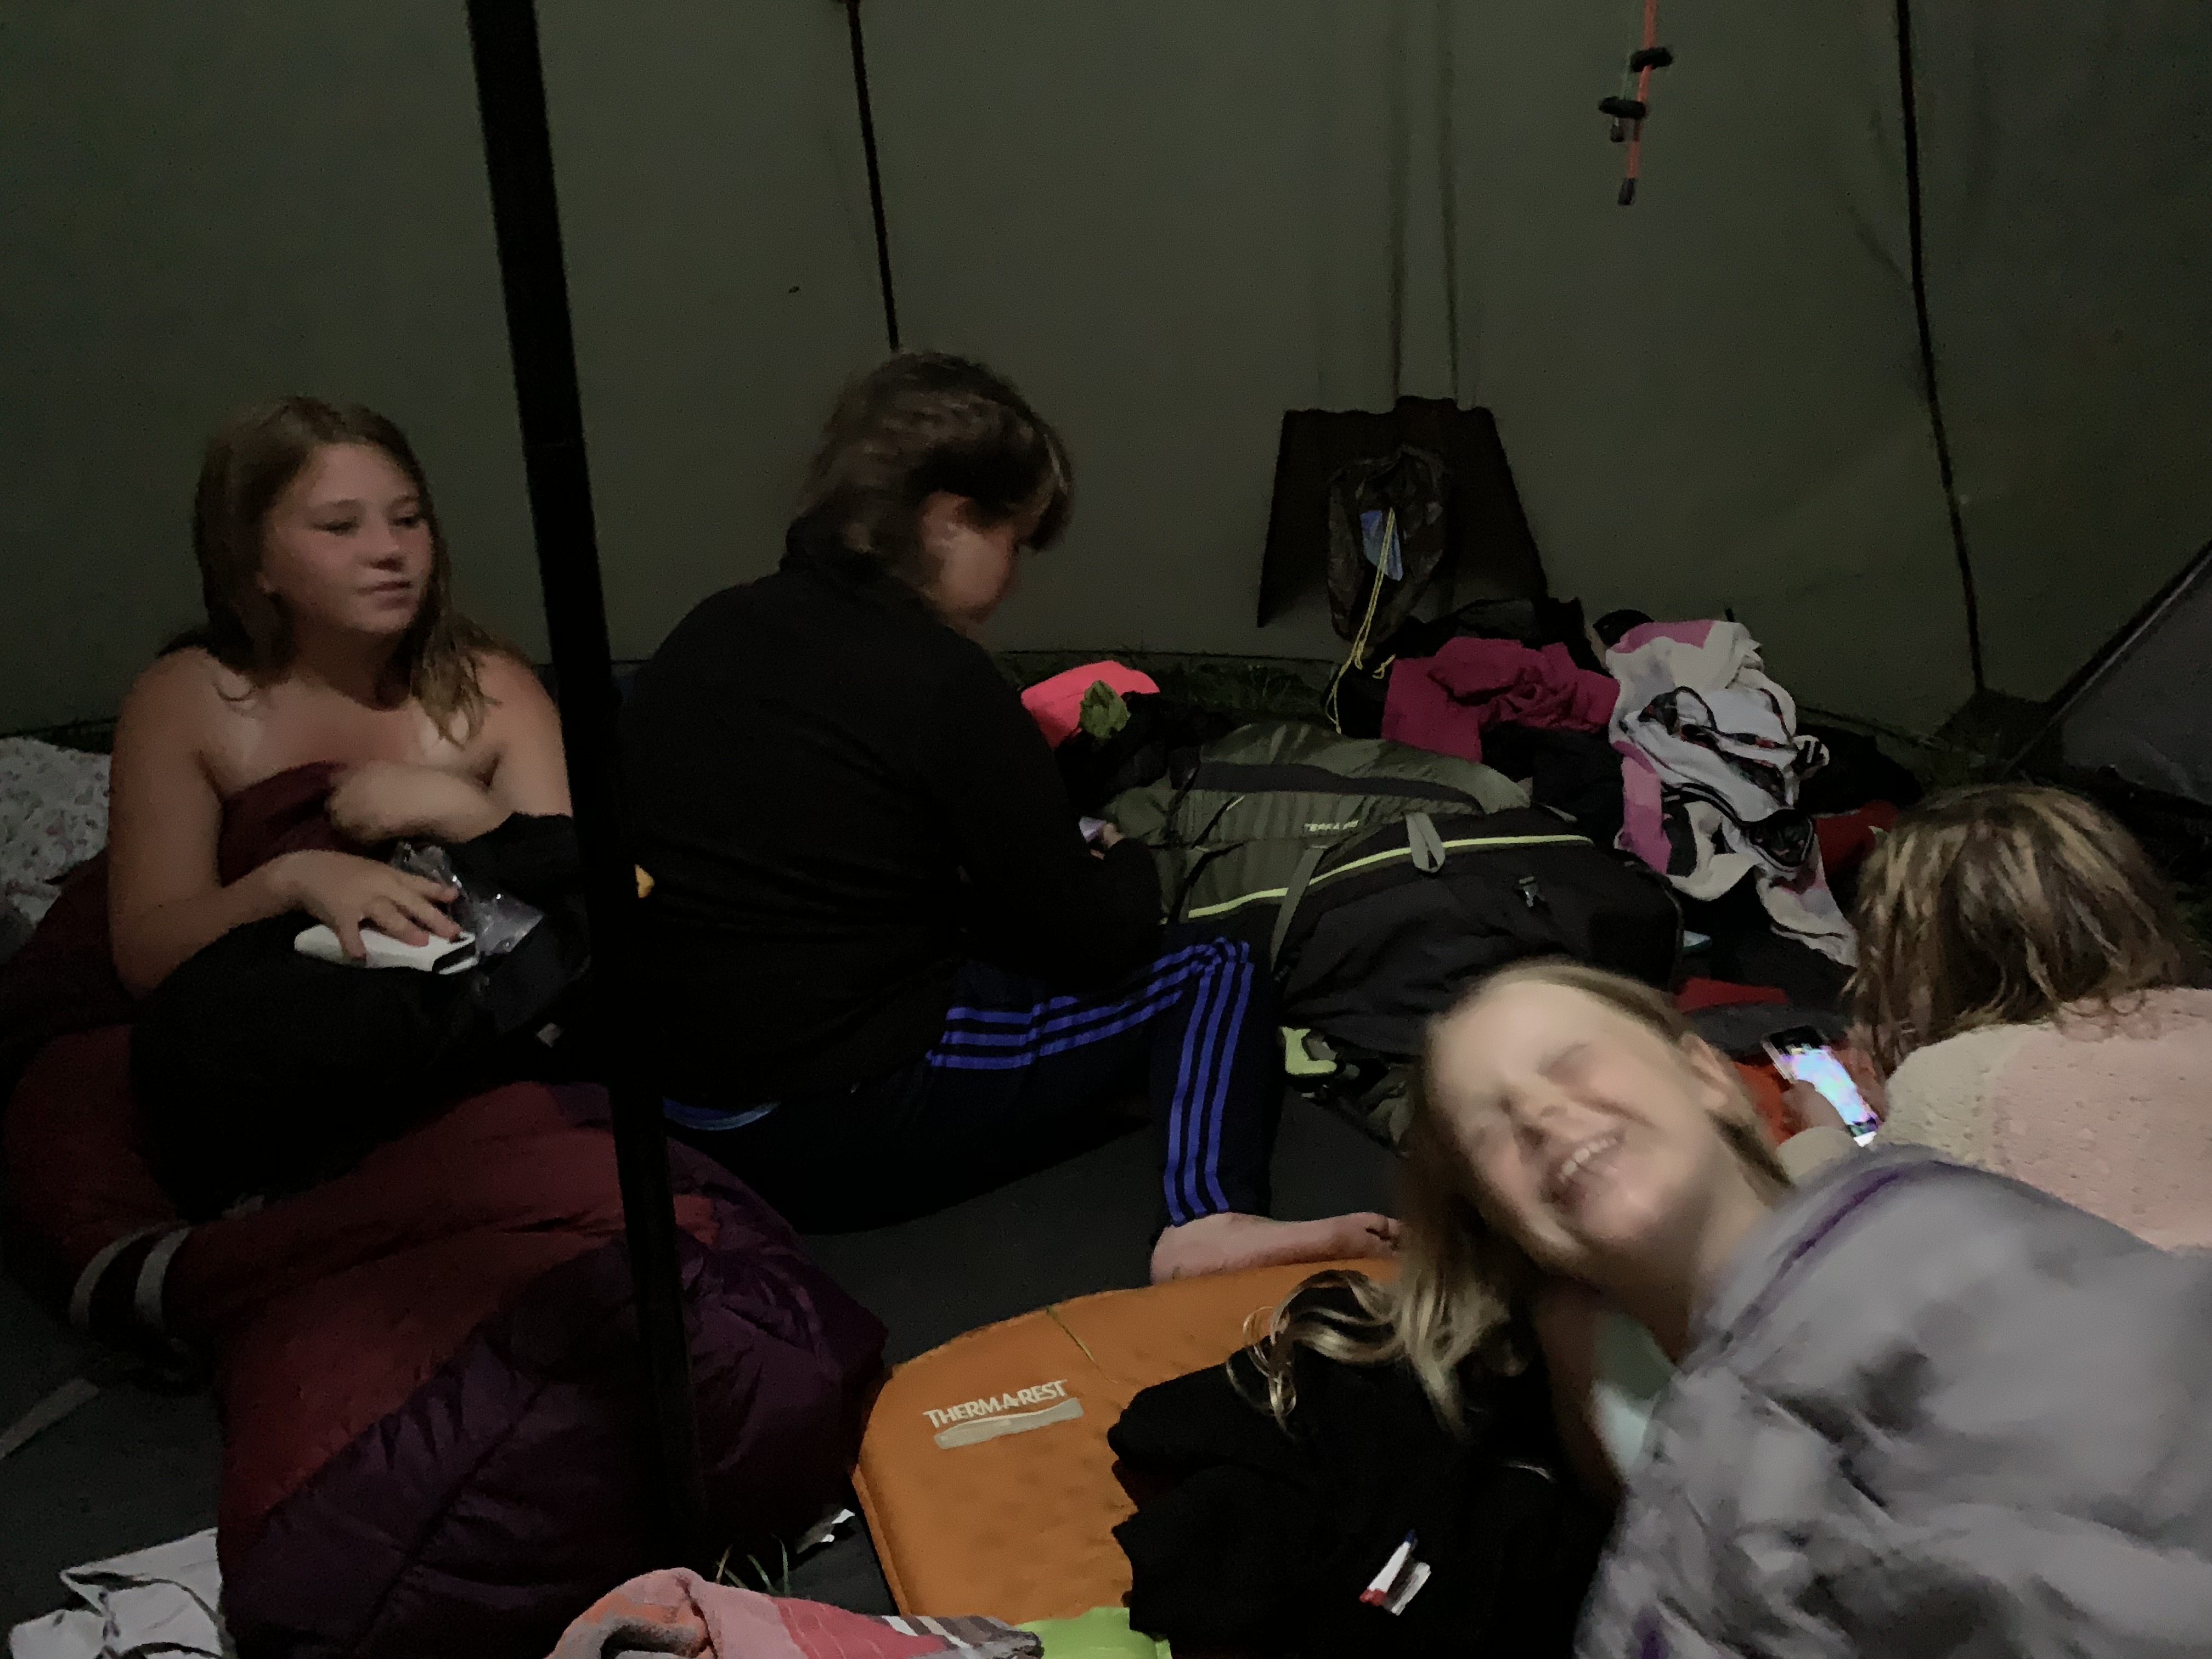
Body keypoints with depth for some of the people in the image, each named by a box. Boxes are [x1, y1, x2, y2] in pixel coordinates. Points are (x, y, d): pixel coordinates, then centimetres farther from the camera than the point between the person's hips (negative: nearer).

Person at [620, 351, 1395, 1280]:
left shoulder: (708, 634, 5)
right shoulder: (935, 679, -17)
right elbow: (1088, 940, -10)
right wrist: (1126, 863, 13)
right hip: (842, 1130, -8)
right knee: (1217, 976, 5)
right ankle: (1206, 1217, -17)